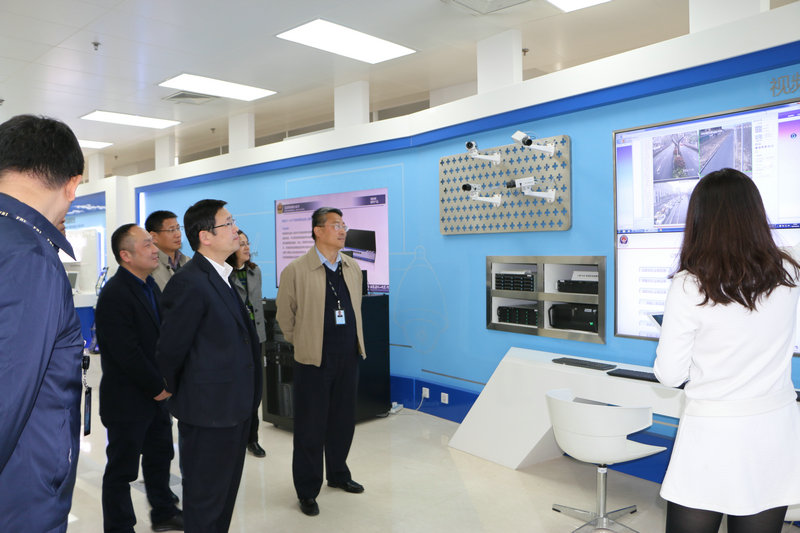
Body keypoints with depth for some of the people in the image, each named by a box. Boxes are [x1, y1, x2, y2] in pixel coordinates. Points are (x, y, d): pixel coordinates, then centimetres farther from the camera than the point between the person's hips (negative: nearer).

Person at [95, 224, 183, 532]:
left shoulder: (150, 286, 7)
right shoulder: (114, 295, -21)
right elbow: (127, 353, -24)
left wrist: (165, 382, 2)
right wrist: (158, 386, -15)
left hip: (156, 394, 9)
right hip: (128, 400, -9)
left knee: (160, 457, 21)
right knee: (122, 469, 7)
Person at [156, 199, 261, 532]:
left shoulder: (225, 276, 9)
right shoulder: (189, 283, -21)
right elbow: (170, 350, -15)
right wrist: (175, 397, 0)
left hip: (235, 406, 9)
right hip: (210, 409, -9)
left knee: (226, 493, 22)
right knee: (206, 499, 8)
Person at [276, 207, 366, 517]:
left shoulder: (352, 267, 7)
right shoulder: (296, 270, -10)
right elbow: (285, 316, -1)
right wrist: (302, 343, 6)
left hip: (348, 358, 5)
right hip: (313, 361, -5)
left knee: (343, 421, 17)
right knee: (310, 428, 5)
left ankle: (338, 474, 38)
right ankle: (307, 491, 21)